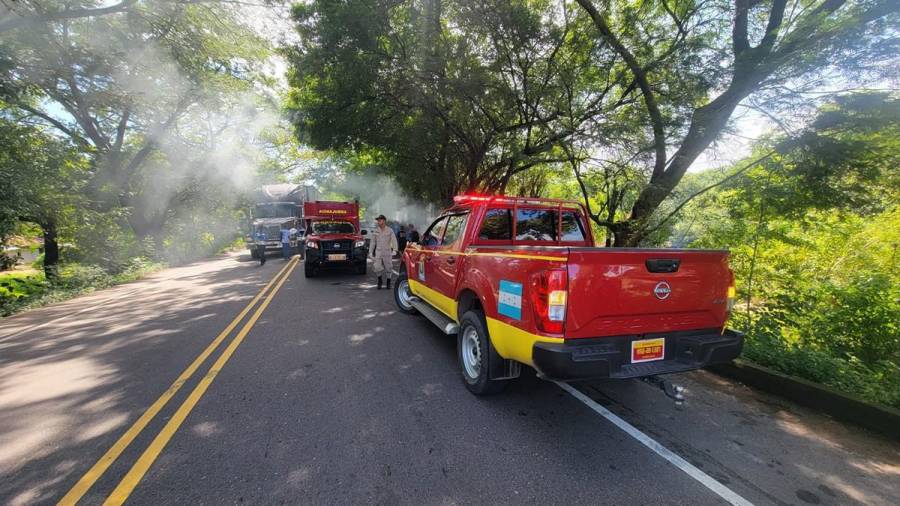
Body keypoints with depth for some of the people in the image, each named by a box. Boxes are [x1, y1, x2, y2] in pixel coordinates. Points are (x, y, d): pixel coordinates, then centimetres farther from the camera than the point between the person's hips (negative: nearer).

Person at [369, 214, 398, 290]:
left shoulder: (389, 231, 0)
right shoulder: (375, 231, 6)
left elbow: (394, 240, -5)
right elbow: (372, 242, 9)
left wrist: (394, 250, -18)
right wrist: (370, 252, 6)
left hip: (387, 252, -1)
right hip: (378, 252, 1)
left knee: (388, 268, 4)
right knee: (378, 269, -4)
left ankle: (388, 283, 22)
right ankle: (379, 282, 20)